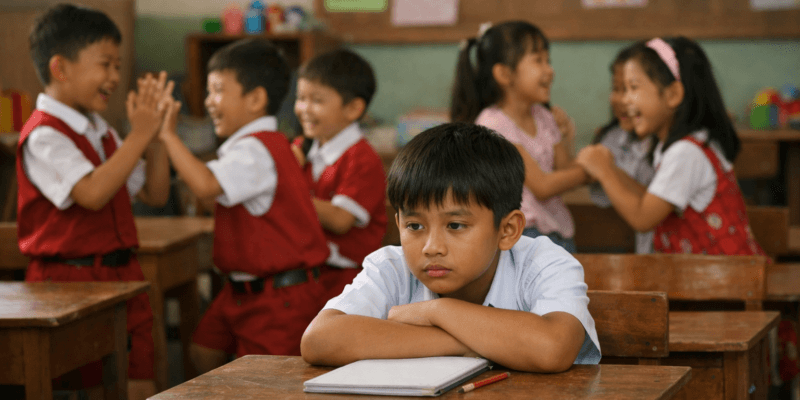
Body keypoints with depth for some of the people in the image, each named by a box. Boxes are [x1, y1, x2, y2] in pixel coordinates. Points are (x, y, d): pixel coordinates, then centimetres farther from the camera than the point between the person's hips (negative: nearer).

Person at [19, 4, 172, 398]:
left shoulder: (101, 132, 14)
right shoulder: (44, 136, -14)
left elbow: (155, 194, 16)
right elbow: (93, 193, -27)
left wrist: (155, 134, 3)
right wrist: (139, 135, -21)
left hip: (122, 275, 8)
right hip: (70, 282, -8)